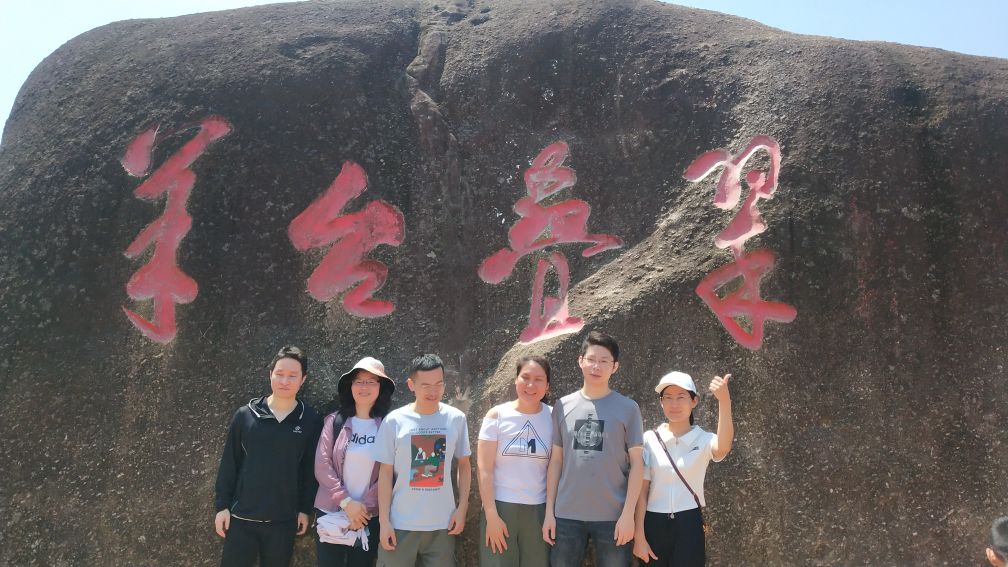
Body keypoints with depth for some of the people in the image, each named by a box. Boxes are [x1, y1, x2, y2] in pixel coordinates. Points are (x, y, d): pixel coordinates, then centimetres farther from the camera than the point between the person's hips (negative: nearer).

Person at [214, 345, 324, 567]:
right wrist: (222, 505, 0)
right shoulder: (245, 414, -2)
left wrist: (305, 510, 2)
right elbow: (229, 463, 2)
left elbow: (310, 469, 1)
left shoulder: (311, 420, -3)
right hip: (241, 517, 0)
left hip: (284, 521, 0)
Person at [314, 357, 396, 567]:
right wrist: (346, 502, -13)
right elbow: (322, 465, -5)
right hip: (331, 513, 1)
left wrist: (364, 507, -11)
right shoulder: (334, 421, 1)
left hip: (369, 518, 0)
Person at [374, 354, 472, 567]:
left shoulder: (456, 419, -1)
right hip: (401, 524, -1)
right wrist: (384, 520, -6)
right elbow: (385, 472, -3)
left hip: (442, 524, 2)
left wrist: (462, 508, 1)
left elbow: (464, 464, 8)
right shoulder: (394, 421, -6)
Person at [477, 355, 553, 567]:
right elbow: (484, 469, -6)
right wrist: (492, 515, -10)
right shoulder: (497, 415, -3)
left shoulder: (553, 417, 1)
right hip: (501, 507, -1)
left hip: (539, 510, 1)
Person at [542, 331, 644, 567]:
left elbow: (636, 463, -1)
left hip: (612, 516, -2)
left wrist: (628, 513, -8)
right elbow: (556, 461, 7)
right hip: (567, 515, 2)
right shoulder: (563, 406, 5)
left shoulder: (628, 408, -1)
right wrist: (549, 511, 4)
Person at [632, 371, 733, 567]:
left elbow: (723, 447, -28)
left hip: (689, 525, -1)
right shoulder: (650, 439, -2)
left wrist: (724, 401, -41)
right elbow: (642, 490, -1)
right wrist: (639, 536, -4)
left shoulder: (703, 439, -4)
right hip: (654, 525, 1)